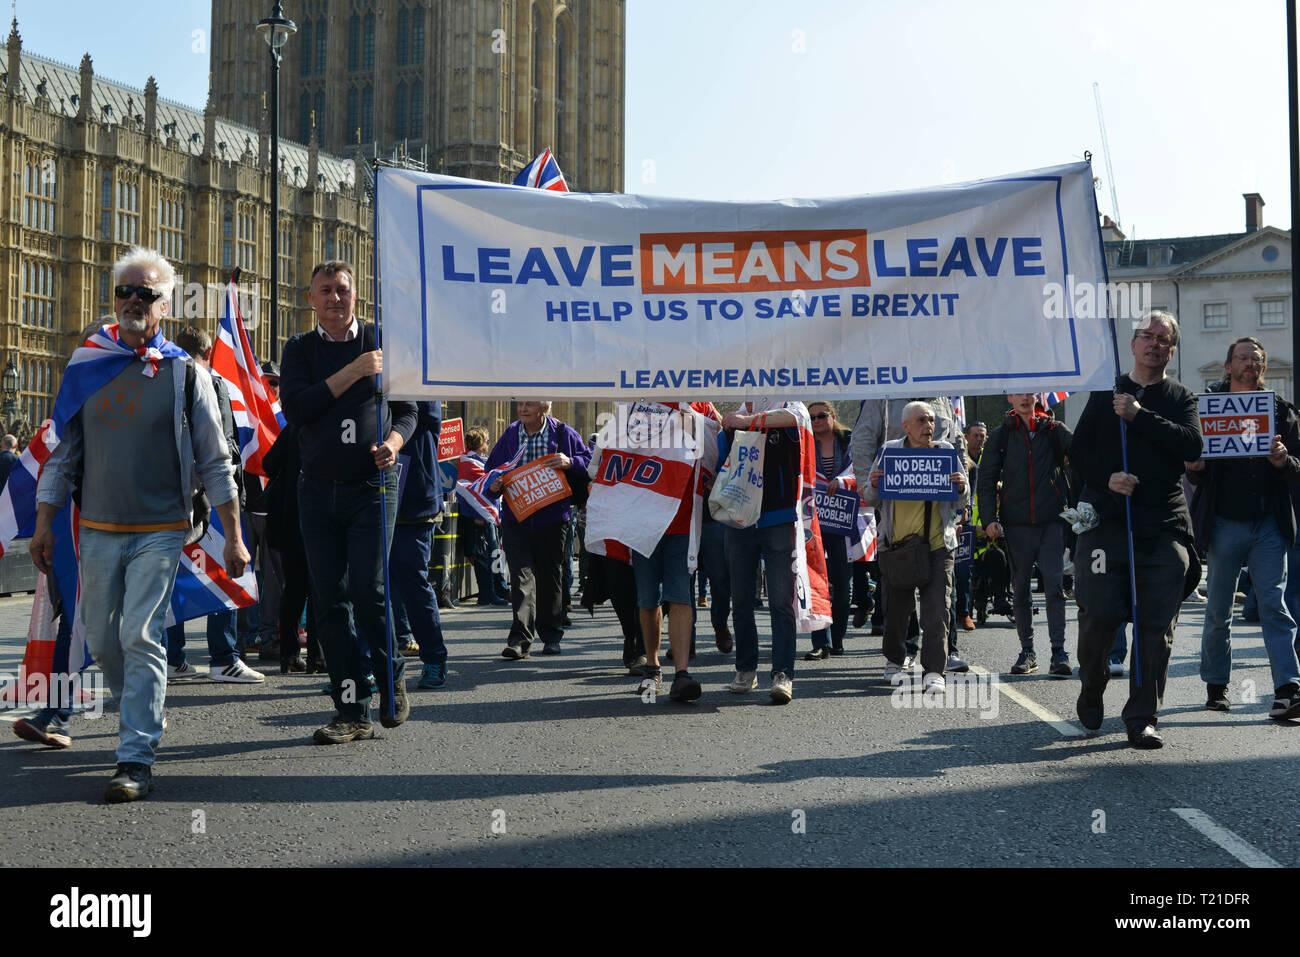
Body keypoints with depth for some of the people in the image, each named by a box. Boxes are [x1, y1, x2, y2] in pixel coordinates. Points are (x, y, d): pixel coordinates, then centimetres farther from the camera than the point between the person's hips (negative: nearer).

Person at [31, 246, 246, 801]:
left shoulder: (184, 373, 0)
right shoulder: (85, 366, 8)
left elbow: (215, 461, 2)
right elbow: (63, 451, 12)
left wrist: (233, 537, -1)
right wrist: (43, 523, 7)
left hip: (159, 531, -4)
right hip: (98, 529, 4)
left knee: (140, 637, -12)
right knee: (102, 642, 10)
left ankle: (136, 759, -9)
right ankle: (142, 715, 35)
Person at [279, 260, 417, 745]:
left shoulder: (382, 342, 6)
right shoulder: (299, 349, 9)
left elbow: (407, 408, 8)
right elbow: (294, 407, -7)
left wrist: (393, 442, -13)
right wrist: (352, 373, -12)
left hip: (372, 485, -2)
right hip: (318, 489, 2)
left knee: (368, 589, -13)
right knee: (330, 600, 1)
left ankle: (391, 675, 15)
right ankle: (353, 712, 7)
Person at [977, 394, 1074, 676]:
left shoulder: (1054, 430, 8)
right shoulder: (1001, 435, 9)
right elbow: (987, 480, 7)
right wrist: (989, 518, -5)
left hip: (1052, 521, -1)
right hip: (1016, 523, 1)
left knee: (1054, 586, -8)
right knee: (1020, 589, 6)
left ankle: (1059, 652, -6)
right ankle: (1027, 651, 15)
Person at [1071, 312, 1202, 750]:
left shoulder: (1182, 398, 13)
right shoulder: (1105, 393, 13)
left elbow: (1192, 446, -6)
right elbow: (1079, 452, 8)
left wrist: (1140, 416, -12)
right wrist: (1107, 478, -11)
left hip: (1164, 525, 1)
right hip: (1106, 519, -1)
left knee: (1156, 625, -2)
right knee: (1100, 612, -8)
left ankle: (1142, 718, 6)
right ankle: (1091, 688, 19)